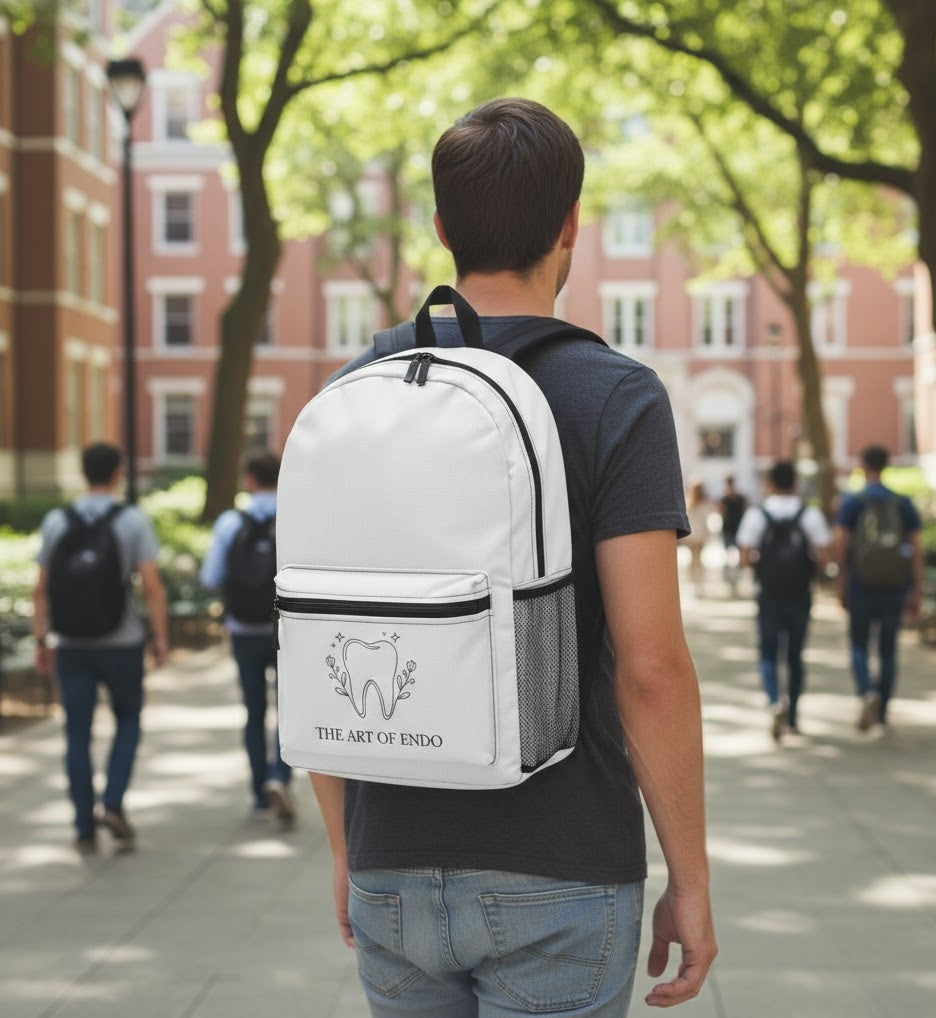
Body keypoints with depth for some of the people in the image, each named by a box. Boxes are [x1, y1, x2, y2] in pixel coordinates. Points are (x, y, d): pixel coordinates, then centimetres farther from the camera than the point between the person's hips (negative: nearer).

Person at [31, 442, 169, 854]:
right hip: (121, 644, -2)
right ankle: (112, 804, 1)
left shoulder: (56, 522, 0)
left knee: (78, 735, 7)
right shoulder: (133, 521, -8)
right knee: (128, 721, 17)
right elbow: (152, 587, -12)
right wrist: (161, 638, -4)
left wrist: (41, 641, 8)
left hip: (71, 646, 2)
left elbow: (41, 589, 1)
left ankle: (85, 829, 9)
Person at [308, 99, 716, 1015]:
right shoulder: (616, 400, -12)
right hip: (557, 879, -4)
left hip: (396, 871, 4)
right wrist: (690, 882, -6)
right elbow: (650, 665, -17)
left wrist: (345, 850, 14)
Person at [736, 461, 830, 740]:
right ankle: (792, 716, 20)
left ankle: (775, 703, -23)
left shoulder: (756, 515, -5)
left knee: (767, 655, 3)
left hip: (769, 597, -1)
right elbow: (823, 557, -8)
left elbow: (745, 558, -9)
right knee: (795, 656, 14)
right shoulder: (811, 515, -2)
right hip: (800, 597, 2)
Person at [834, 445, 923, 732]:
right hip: (895, 588, 2)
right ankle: (882, 715, 15)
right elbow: (917, 549, 0)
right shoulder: (904, 503, 3)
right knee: (888, 650, 13)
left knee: (859, 646, 10)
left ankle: (867, 693, -17)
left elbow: (840, 544, -10)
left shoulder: (852, 502, -4)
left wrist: (842, 585, 0)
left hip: (861, 586, -2)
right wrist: (917, 593, 4)